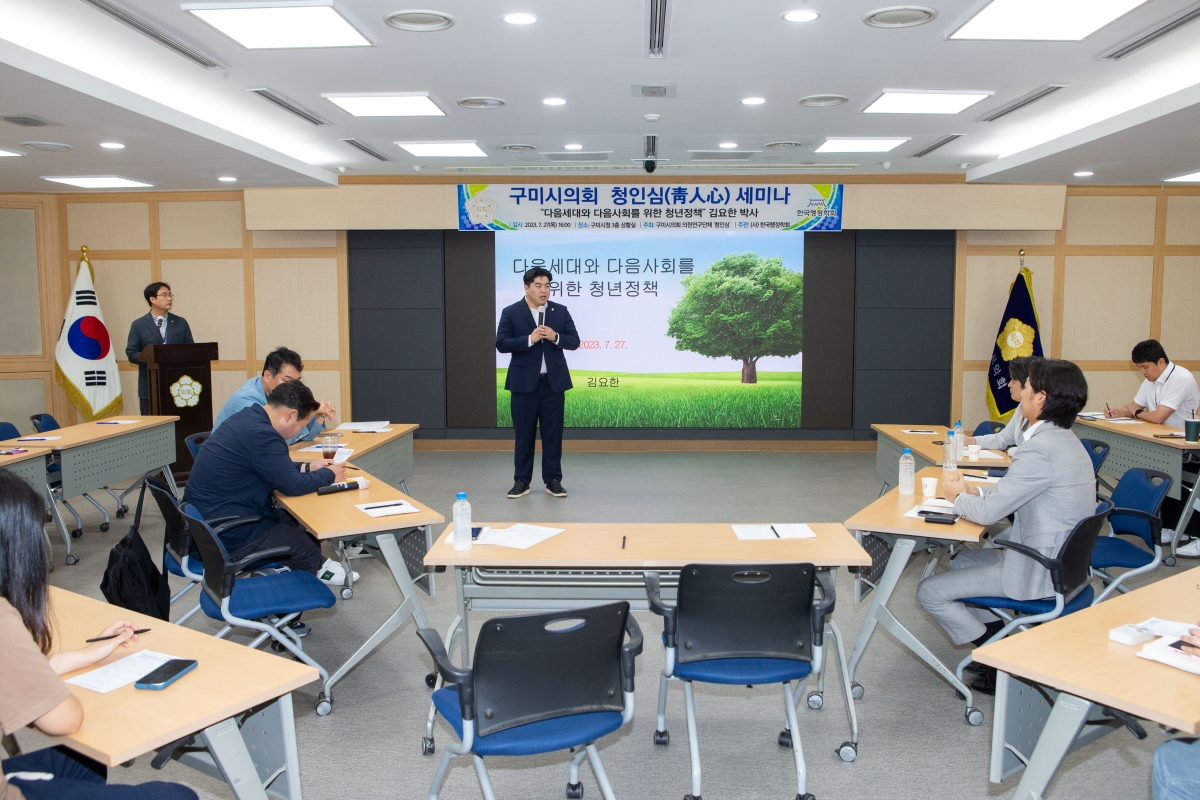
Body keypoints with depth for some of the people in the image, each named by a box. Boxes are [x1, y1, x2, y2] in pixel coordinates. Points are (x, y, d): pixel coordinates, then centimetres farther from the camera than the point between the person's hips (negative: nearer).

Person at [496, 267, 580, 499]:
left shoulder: (561, 311, 6)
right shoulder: (511, 312, -1)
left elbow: (574, 341, 3)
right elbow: (501, 343, -10)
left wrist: (555, 337, -16)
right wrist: (530, 339, -20)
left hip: (554, 382, 2)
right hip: (524, 383, -2)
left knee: (553, 434, 5)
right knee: (523, 434, 5)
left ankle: (553, 480, 14)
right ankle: (521, 481, 14)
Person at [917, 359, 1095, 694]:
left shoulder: (1040, 449, -26)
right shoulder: (1064, 440, 6)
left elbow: (988, 512, -22)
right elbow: (1014, 492, 16)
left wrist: (957, 497, -3)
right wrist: (973, 490, 4)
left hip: (1039, 573, -10)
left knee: (930, 591, -4)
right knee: (960, 560, 27)